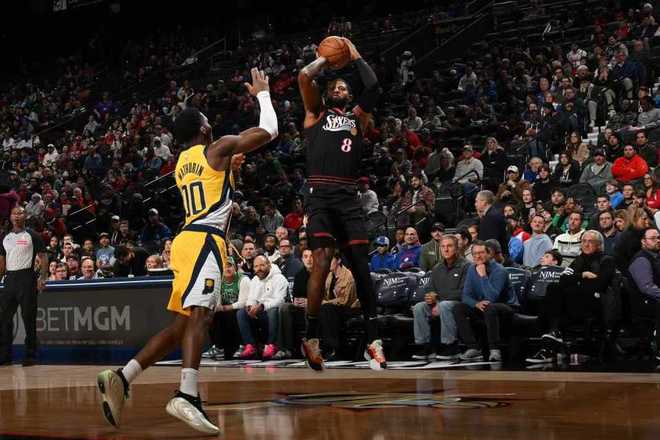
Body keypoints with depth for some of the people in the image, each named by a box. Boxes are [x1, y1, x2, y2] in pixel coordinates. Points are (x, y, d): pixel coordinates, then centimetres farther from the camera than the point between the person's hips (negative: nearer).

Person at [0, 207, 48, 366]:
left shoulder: (32, 235, 1)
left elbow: (43, 257, -3)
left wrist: (42, 278, -14)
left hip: (27, 277, -5)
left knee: (29, 318, -3)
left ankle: (30, 355, 3)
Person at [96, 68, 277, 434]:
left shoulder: (182, 161, 23)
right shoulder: (219, 148, 1)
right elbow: (269, 131, 2)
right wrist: (262, 93, 16)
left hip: (188, 239, 9)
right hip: (205, 240, -9)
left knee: (182, 324, 11)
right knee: (199, 315, -23)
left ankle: (120, 378, 2)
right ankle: (188, 396, -40)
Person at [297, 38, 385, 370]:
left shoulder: (357, 116, 23)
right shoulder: (316, 113, 17)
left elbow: (373, 86, 7)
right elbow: (304, 77, 3)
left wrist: (355, 56, 17)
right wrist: (326, 58, 19)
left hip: (348, 199, 3)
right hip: (320, 197, -3)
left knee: (361, 267, 1)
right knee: (321, 262, -18)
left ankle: (373, 340, 6)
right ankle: (311, 337, -10)